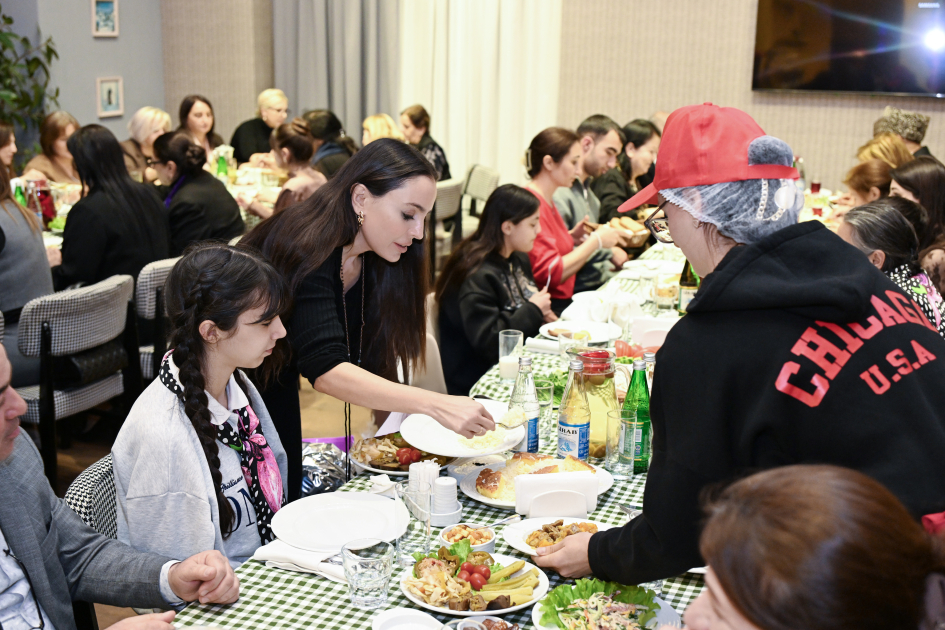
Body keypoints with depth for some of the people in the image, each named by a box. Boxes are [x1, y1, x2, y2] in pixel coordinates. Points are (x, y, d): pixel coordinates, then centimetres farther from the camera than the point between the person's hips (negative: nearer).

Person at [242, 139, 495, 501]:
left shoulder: (371, 262, -6)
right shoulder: (307, 250, -31)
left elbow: (373, 362, -5)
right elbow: (325, 369, -42)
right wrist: (436, 405, -48)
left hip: (277, 396, 7)